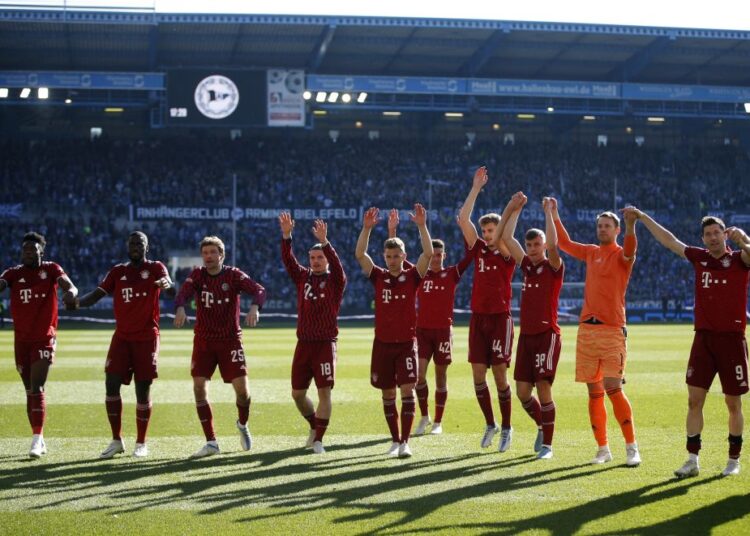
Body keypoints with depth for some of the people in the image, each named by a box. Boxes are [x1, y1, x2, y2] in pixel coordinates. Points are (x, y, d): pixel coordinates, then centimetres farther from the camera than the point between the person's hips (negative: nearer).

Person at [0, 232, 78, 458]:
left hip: (44, 339, -3)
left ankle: (37, 438, -15)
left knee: (37, 388, -13)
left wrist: (70, 292, -41)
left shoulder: (51, 269, -2)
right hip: (21, 340, 4)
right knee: (29, 391, 9)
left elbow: (69, 286, -17)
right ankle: (39, 439, 18)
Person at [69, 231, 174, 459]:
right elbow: (98, 293, 3)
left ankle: (141, 443, 12)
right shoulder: (118, 272, 12)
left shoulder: (155, 268, 2)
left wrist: (167, 284, -40)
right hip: (122, 336, 3)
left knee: (143, 389, -1)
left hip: (146, 337, -3)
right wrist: (78, 302, -18)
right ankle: (116, 440, 6)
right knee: (111, 384, -6)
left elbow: (172, 290, -15)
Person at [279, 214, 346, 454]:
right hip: (304, 343, 4)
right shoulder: (302, 277, 9)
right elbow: (288, 260, -3)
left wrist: (324, 242, -33)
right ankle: (314, 426, 32)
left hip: (326, 344, -4)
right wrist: (286, 236, -18)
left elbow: (336, 265, -20)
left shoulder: (335, 281, 0)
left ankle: (318, 440, -2)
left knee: (324, 392, -8)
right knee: (297, 393, 8)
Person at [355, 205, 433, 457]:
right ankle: (395, 440, 18)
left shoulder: (412, 277, -1)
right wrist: (366, 228, -18)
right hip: (382, 343, 2)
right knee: (387, 394, 7)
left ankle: (405, 442, -11)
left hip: (407, 342, -2)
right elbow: (359, 254, -7)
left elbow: (428, 254, -15)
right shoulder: (379, 277, 3)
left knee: (407, 390, -12)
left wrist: (422, 226, -24)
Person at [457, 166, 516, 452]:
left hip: (499, 318, -5)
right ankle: (490, 425, 17)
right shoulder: (479, 249, 10)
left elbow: (499, 238, -24)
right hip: (477, 318, 5)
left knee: (500, 375, -4)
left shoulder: (506, 254, -2)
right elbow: (463, 218, 4)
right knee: (478, 375, 3)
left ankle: (506, 428, 8)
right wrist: (476, 187, 4)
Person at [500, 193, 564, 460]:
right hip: (526, 335, 6)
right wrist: (516, 209, 10)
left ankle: (547, 444, -4)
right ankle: (542, 427, 29)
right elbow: (506, 237, 12)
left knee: (543, 388, -11)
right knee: (523, 391, 5)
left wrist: (548, 212, -16)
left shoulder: (553, 268, -4)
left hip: (547, 335, -6)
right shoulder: (526, 265, 12)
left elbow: (552, 243, -23)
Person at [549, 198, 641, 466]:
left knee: (613, 389, -13)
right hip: (587, 330, 6)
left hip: (612, 331, -6)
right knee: (594, 391, 6)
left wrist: (631, 226, -46)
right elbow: (564, 243, 29)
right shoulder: (591, 252, 14)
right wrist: (554, 215, 26)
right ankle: (603, 449, 14)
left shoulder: (621, 255, -3)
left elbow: (629, 250, -28)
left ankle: (632, 448, -4)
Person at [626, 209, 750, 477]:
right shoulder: (699, 258, 9)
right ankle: (692, 460, 4)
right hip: (703, 338, 4)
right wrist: (643, 217, 19)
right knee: (694, 399, -1)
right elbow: (669, 240, 17)